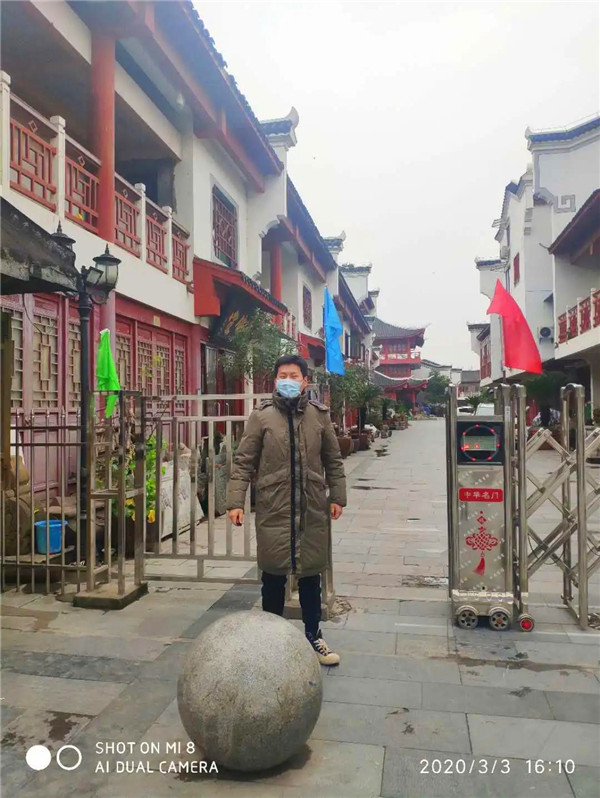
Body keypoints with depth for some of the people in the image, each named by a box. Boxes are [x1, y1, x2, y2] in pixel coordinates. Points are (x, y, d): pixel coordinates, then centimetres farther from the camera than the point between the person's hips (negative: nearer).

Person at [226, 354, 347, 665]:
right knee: (273, 576, 10)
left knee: (311, 575, 14)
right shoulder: (262, 415, -3)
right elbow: (243, 462, -4)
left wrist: (337, 497, 9)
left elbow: (333, 461, 12)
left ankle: (313, 635, 31)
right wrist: (235, 501, -10)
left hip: (313, 510, 2)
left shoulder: (319, 415, 5)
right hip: (273, 510, -2)